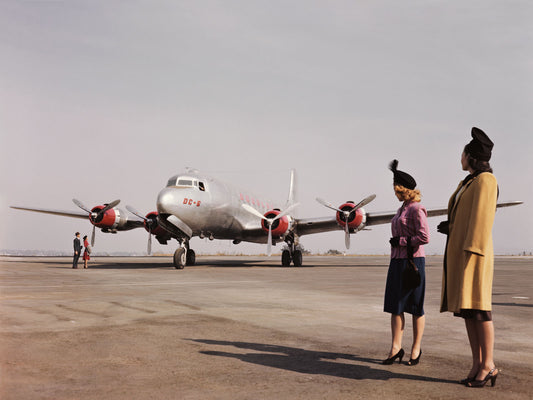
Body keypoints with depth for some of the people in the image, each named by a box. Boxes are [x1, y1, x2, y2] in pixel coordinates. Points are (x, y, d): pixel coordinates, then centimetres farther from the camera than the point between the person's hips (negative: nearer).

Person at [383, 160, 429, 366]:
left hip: (413, 261, -8)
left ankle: (416, 349, 11)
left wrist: (400, 241, -12)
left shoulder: (416, 209, -9)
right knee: (395, 306, 4)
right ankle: (396, 348, 7)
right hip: (397, 261, 8)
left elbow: (424, 237, -17)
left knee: (415, 307, 2)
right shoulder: (401, 210, 17)